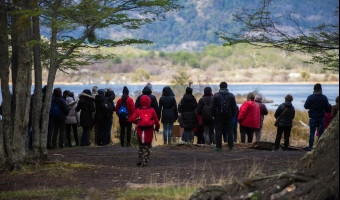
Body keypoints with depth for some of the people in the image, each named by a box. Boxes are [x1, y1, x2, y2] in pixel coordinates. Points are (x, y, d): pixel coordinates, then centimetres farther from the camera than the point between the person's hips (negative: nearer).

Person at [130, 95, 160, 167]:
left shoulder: (137, 110, -1)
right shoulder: (152, 110, -1)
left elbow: (133, 119, -7)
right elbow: (156, 120, 1)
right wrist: (157, 127, 17)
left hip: (140, 130, 1)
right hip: (149, 131, -1)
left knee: (141, 145, 17)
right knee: (147, 147, 6)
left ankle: (140, 160, 14)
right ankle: (144, 161, -2)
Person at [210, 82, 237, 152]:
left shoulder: (215, 95, -4)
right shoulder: (231, 96, 3)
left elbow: (212, 107, -4)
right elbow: (234, 107, 4)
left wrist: (213, 115, 5)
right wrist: (233, 115, 11)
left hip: (218, 117, -2)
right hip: (229, 117, 2)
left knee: (218, 132, 0)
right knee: (229, 132, 7)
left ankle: (219, 147, -4)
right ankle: (230, 147, 6)